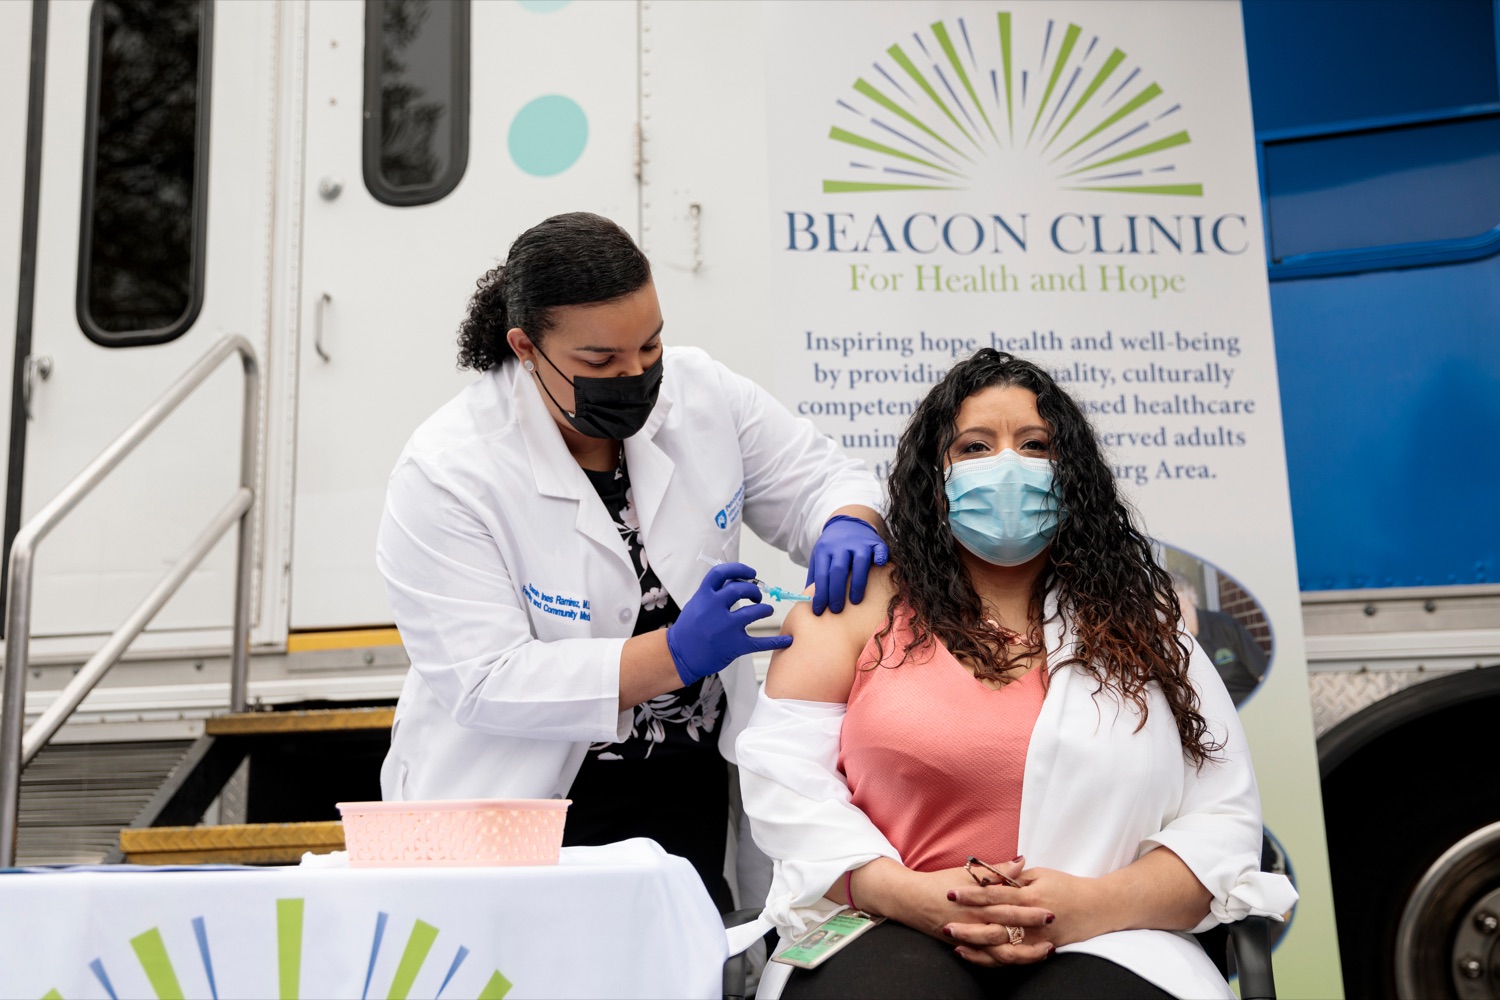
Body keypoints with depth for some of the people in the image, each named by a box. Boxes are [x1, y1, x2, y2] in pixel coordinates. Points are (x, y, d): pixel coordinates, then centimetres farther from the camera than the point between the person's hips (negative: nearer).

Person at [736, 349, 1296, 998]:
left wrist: (1094, 905, -10)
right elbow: (781, 765, 3)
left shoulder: (1137, 622, 14)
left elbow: (1224, 820, 8)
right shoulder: (863, 601, 10)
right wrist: (904, 892, -11)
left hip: (1103, 948, 2)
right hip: (896, 935, -1)